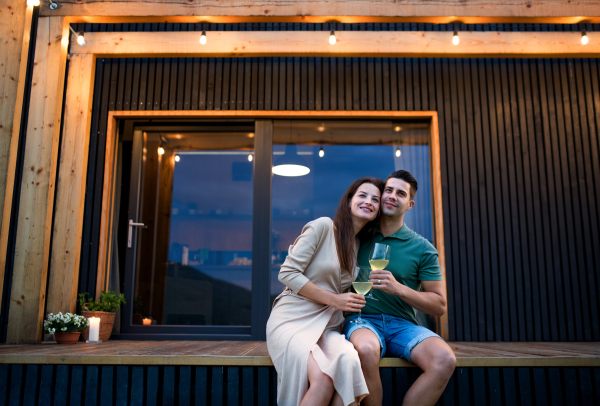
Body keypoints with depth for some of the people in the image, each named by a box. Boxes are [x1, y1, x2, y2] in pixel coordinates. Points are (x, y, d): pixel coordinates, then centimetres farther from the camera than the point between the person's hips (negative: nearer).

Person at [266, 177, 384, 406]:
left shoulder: (361, 246, 14)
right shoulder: (324, 226, -6)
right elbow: (287, 273, -11)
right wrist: (335, 299, -12)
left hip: (327, 327, 5)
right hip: (292, 320, -5)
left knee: (349, 363, -31)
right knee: (322, 379, -32)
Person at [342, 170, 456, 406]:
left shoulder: (422, 248, 7)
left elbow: (440, 306, 4)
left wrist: (399, 289, -11)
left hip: (403, 324, 1)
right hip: (362, 320, -1)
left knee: (445, 360, -29)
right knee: (366, 349, -37)